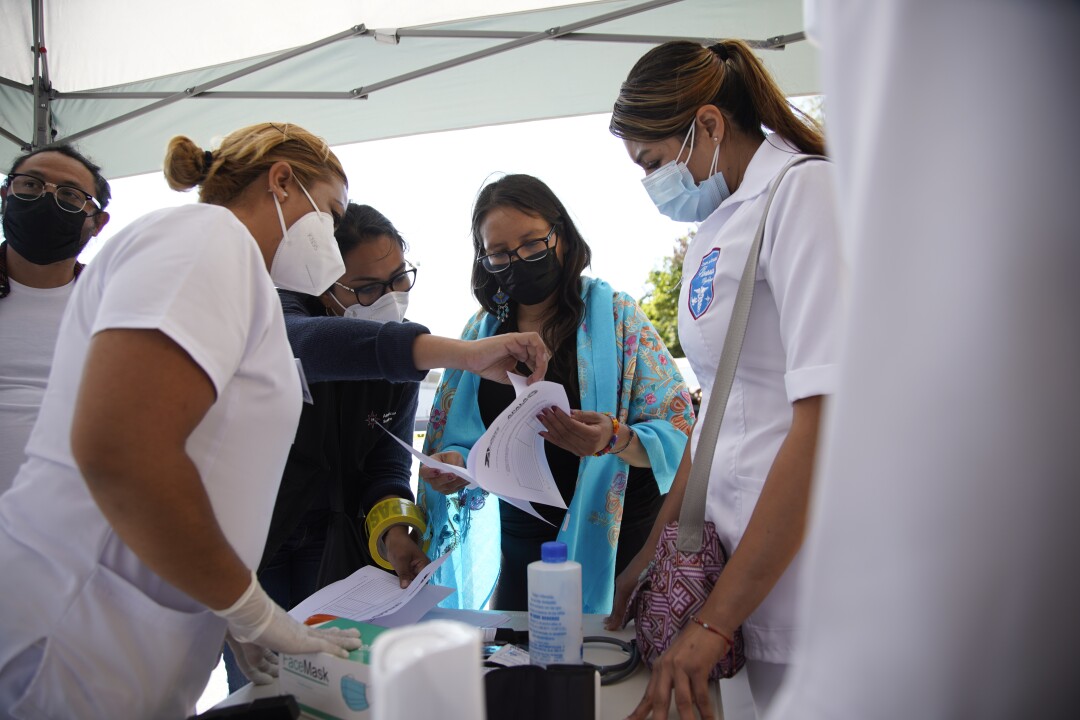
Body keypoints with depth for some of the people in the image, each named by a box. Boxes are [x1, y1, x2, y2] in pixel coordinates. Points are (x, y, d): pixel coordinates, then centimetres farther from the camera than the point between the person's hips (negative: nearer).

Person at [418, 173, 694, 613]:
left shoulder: (615, 315, -8)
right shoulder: (480, 333, 3)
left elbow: (678, 433, -12)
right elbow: (464, 441, 8)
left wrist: (615, 439, -30)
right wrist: (457, 465, -14)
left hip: (619, 535, -3)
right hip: (524, 539, 3)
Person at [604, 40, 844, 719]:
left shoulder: (805, 189, -11)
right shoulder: (713, 230, 14)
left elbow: (829, 421, -20)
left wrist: (713, 621, -16)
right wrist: (654, 552, 17)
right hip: (743, 568, 8)